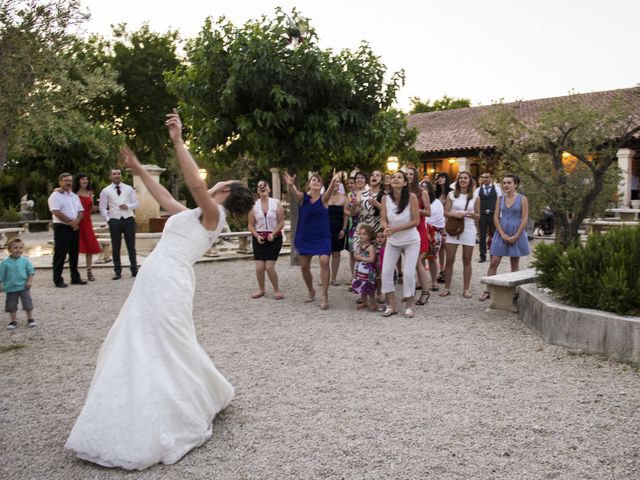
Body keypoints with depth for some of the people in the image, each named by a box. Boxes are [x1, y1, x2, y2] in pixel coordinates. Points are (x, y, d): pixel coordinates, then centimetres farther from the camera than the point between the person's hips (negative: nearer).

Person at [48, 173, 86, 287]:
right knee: (60, 255, -4)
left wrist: (76, 221, -8)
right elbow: (57, 213, -15)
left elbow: (81, 211, 12)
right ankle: (58, 280, 2)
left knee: (74, 254, 12)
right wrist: (71, 222, -13)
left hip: (75, 227, 7)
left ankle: (75, 278, 19)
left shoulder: (74, 196, 17)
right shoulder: (55, 196, -5)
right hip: (62, 227, -7)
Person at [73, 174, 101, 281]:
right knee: (77, 246, -5)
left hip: (87, 221, 5)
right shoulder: (74, 193, -2)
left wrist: (94, 209, 1)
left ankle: (89, 271, 10)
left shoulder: (90, 193, 14)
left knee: (90, 246, 3)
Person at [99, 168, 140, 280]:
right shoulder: (106, 191, 6)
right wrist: (108, 219, -5)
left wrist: (129, 206, -12)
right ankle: (117, 272, 11)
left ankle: (134, 269, 14)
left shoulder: (129, 189, 9)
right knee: (116, 247, 4)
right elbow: (102, 208, 6)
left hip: (128, 219, 1)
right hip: (114, 220, -1)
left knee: (131, 246, 4)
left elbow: (137, 203, 7)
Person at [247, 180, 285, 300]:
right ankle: (261, 290, 21)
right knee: (259, 267, -2)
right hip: (259, 238, 2)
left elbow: (281, 222, -2)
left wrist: (273, 234, -15)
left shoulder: (276, 203, -3)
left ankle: (276, 290, 11)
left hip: (274, 238, -2)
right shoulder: (254, 205, 1)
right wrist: (257, 236, -11)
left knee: (269, 266, -9)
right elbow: (250, 225, 4)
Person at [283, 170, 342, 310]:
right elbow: (294, 193, -27)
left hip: (322, 237, -2)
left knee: (324, 261, -19)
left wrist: (333, 182, -54)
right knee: (304, 266, 9)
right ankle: (311, 291, 34)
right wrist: (290, 185, -51)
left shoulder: (324, 198, -7)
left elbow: (329, 191, -30)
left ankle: (325, 296, -10)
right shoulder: (302, 197, -5)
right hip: (305, 237, 2)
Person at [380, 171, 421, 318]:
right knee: (386, 272, -2)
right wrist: (386, 228, -29)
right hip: (392, 241, 3)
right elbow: (383, 219, -6)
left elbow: (415, 221, -18)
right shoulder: (386, 198, -9)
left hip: (411, 241, -3)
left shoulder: (411, 197, -18)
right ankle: (392, 305, 12)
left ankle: (409, 306, 12)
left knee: (408, 273, -5)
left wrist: (395, 229, -25)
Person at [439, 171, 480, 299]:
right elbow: (445, 213, 4)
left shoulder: (475, 196, 6)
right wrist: (455, 214, -16)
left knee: (467, 260, 5)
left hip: (469, 229, 0)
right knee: (449, 259, -1)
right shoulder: (451, 195, 5)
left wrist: (471, 214, -14)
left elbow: (478, 216, 8)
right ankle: (447, 288, 8)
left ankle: (466, 289, 12)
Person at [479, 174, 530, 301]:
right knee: (493, 263, -3)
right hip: (501, 234, 3)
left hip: (516, 235, -3)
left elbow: (525, 219, -8)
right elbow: (496, 217, 2)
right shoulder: (500, 199, 5)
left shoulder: (522, 199, -4)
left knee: (515, 265, 8)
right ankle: (488, 291, 0)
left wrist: (516, 236, -14)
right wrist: (503, 234, -9)